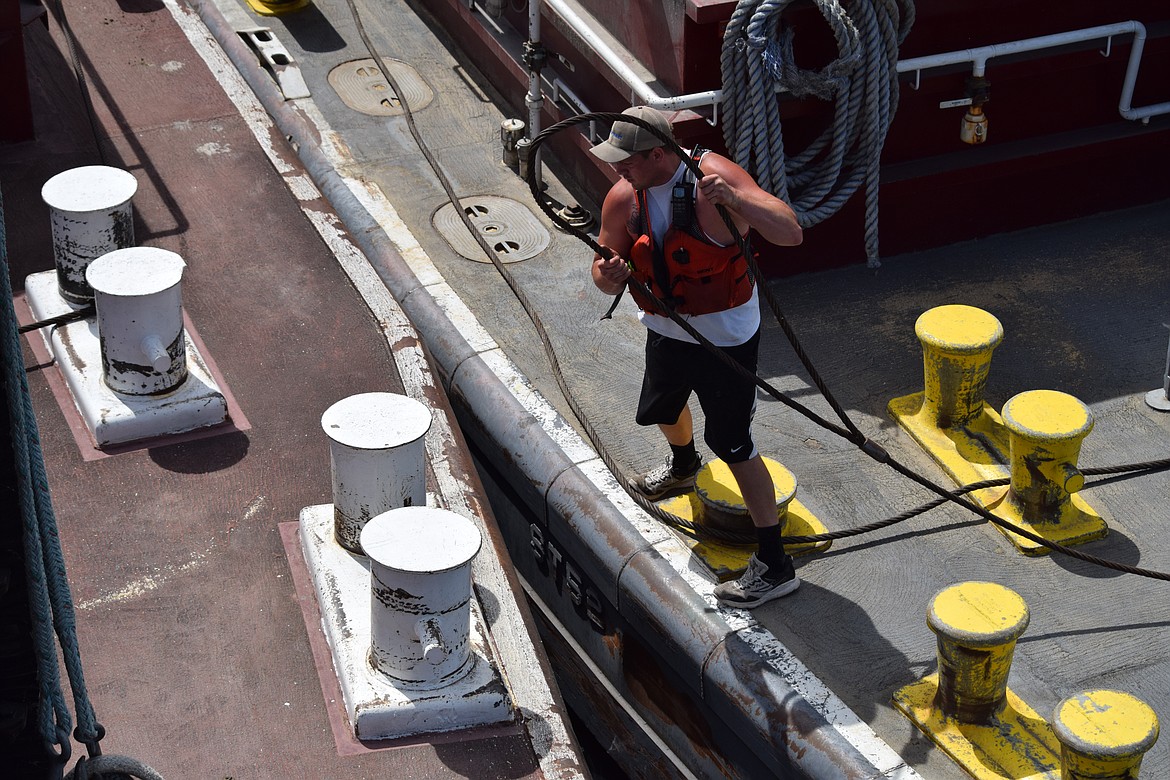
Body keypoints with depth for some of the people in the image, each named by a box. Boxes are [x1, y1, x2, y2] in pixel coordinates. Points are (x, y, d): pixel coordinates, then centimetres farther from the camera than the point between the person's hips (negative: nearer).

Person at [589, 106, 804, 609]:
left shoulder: (714, 176, -29)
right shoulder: (623, 197, -12)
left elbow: (790, 234, -38)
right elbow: (606, 272, 0)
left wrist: (734, 200, -54)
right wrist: (608, 275, -26)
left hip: (725, 336, -7)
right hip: (666, 329, 7)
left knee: (732, 443, -7)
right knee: (663, 408, 29)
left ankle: (774, 565, 4)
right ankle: (683, 466, 66)